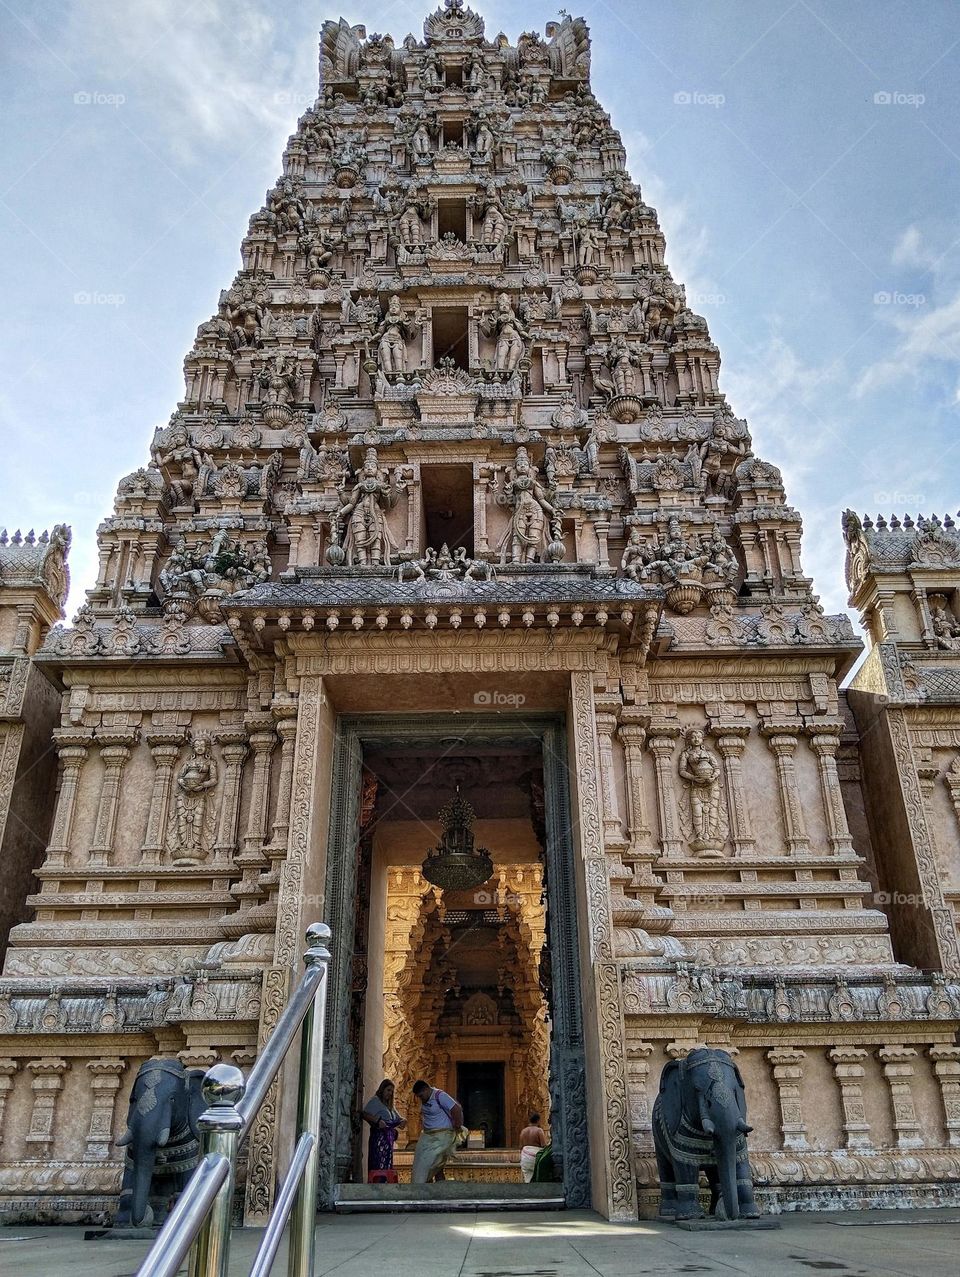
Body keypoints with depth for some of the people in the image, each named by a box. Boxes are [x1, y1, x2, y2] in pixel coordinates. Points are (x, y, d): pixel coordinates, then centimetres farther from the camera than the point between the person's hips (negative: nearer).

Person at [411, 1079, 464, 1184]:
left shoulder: (440, 1096, -18)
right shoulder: (425, 1099, 8)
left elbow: (457, 1110, -23)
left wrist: (457, 1128, -15)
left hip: (441, 1137, -8)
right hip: (427, 1136, 8)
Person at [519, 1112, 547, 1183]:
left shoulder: (523, 1131, 11)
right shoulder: (539, 1130, -5)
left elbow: (521, 1147, 14)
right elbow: (544, 1145, -11)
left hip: (525, 1157, 5)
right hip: (536, 1157, -5)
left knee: (527, 1180, 4)